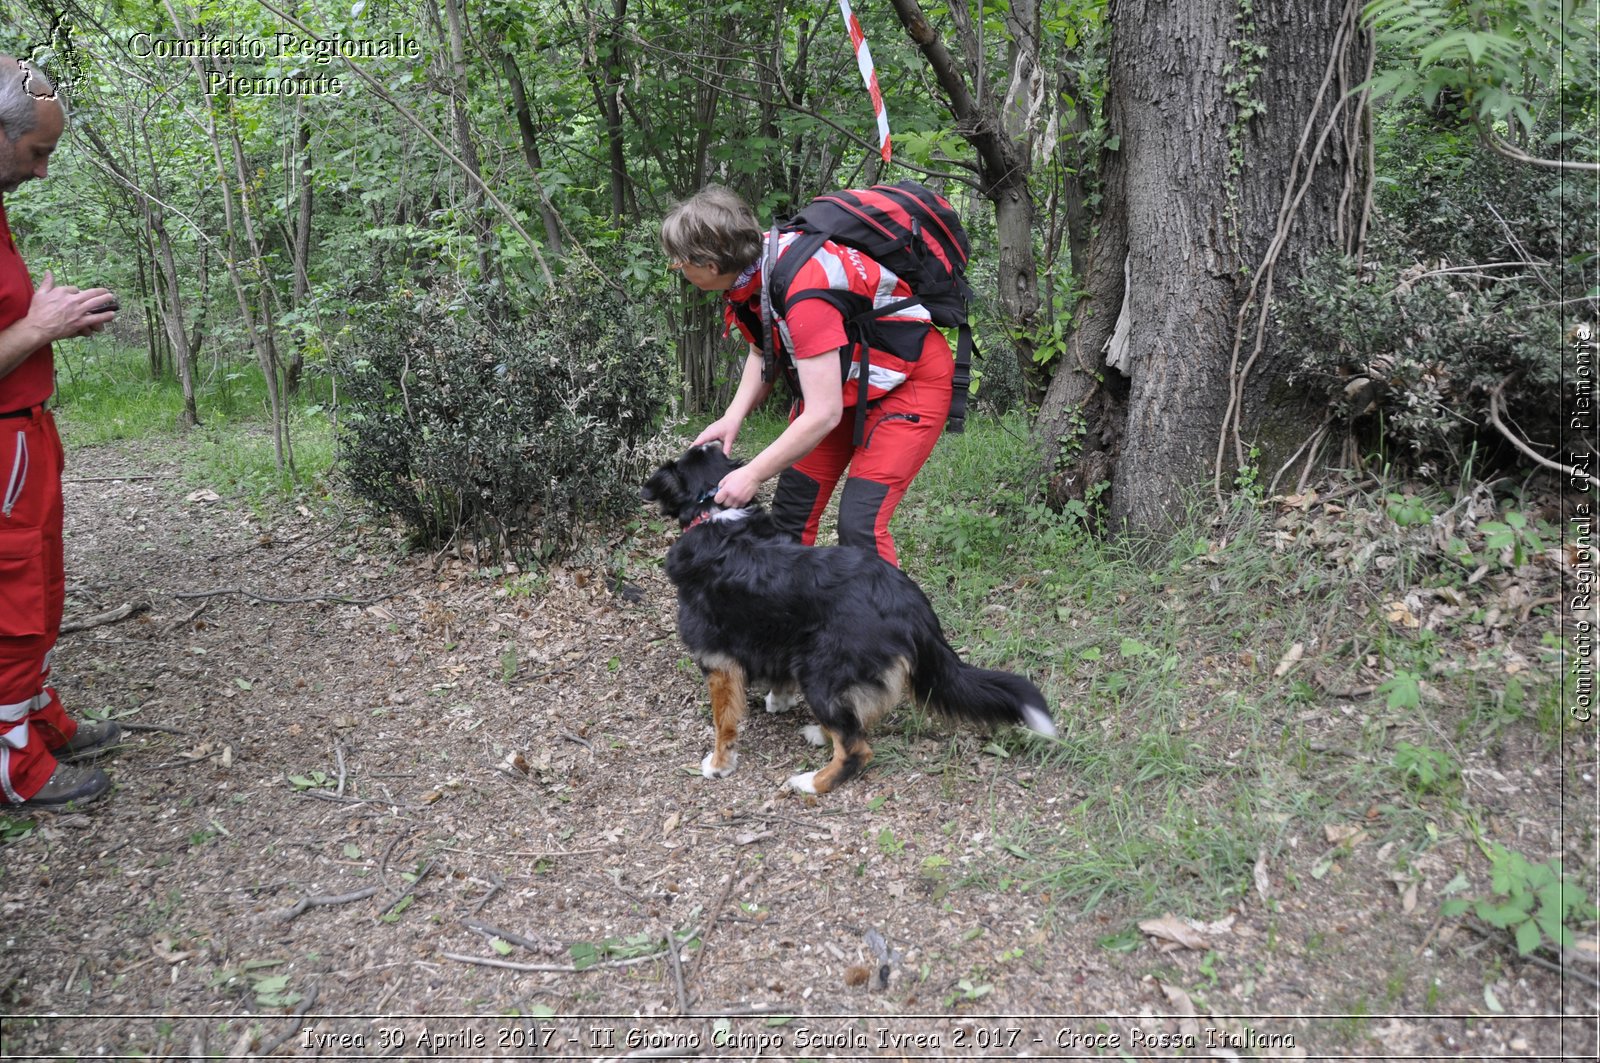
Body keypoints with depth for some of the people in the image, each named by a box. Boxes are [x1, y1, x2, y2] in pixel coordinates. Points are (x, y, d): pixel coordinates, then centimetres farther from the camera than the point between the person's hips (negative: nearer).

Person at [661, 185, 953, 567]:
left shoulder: (803, 288, -36)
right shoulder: (750, 267, -11)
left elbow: (823, 414, -35)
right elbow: (763, 352, 7)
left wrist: (752, 475, -27)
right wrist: (734, 416, -9)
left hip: (910, 381, -8)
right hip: (842, 379, 8)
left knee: (859, 524, -19)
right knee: (791, 508, 6)